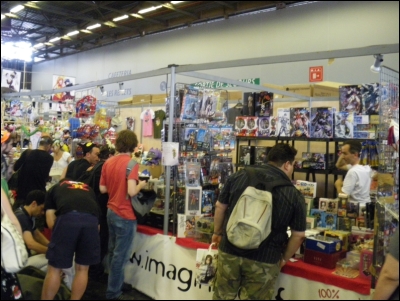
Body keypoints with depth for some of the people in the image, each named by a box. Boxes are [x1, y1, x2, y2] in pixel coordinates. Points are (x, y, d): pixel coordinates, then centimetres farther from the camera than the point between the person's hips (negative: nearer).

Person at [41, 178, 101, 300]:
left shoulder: (54, 188, 33)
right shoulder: (88, 189, 39)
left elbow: (51, 222, 21)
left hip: (68, 217, -2)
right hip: (91, 219, 3)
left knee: (54, 268, 14)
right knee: (82, 268, 19)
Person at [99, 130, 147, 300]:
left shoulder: (108, 163, 5)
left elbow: (102, 189, 8)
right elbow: (131, 191, -26)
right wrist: (141, 185, -7)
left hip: (111, 212, 8)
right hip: (125, 215, -8)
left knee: (113, 252, 20)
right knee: (120, 255, 3)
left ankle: (115, 284, 36)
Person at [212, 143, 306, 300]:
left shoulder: (240, 176, -2)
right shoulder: (294, 195, -7)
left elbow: (220, 206, 5)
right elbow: (298, 235, -3)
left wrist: (217, 232, 20)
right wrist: (284, 258, 13)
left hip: (229, 251, 2)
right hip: (264, 260, -2)